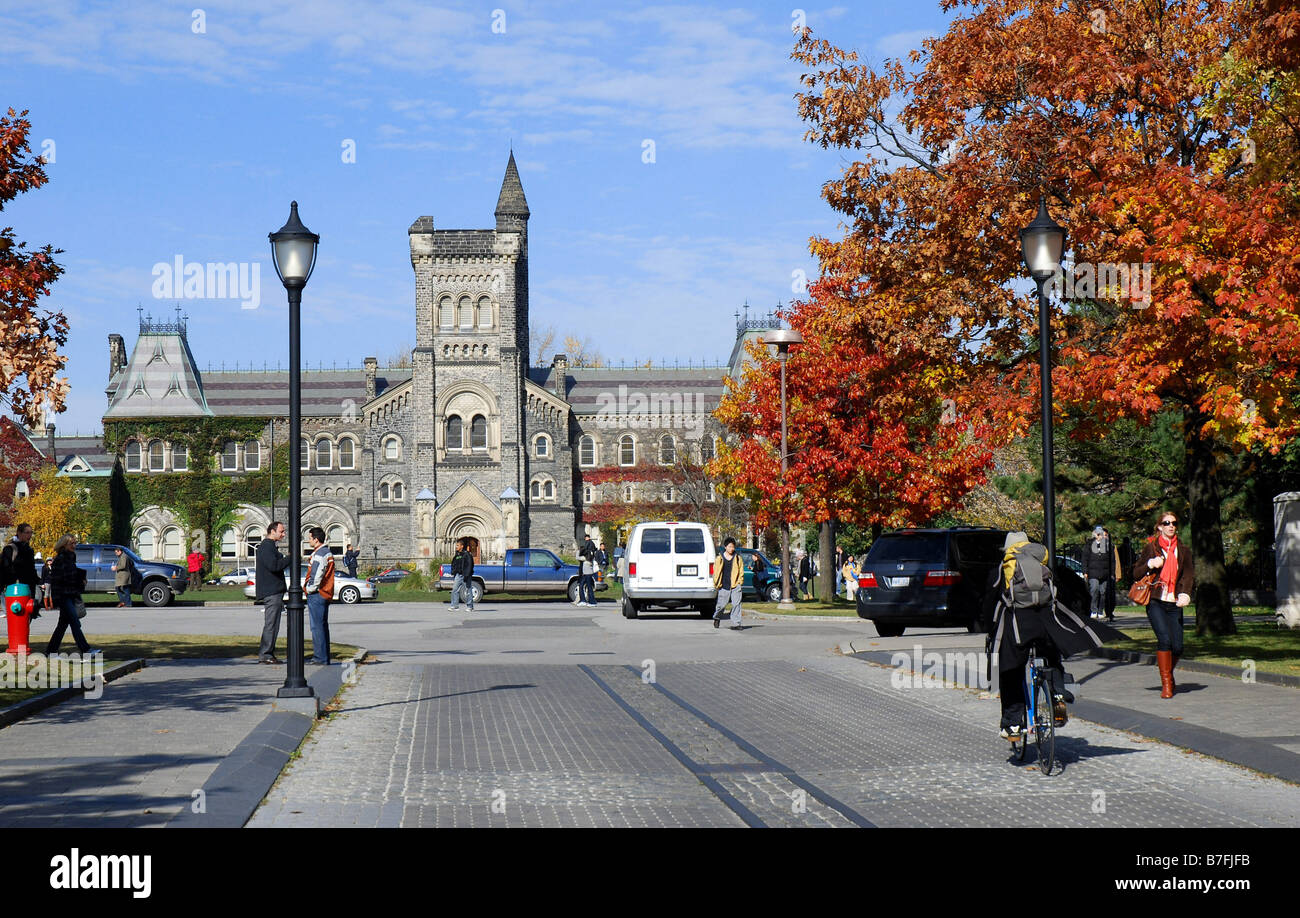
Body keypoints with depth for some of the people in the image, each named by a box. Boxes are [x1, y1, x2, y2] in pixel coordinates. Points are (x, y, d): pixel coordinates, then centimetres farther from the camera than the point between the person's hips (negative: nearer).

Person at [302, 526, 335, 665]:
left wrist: (308, 589, -7)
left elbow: (316, 576, -21)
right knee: (323, 626, 14)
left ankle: (320, 657, -8)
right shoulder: (328, 552, 14)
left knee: (317, 626, -7)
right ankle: (324, 657, 17)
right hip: (326, 594, 10)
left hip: (316, 595, -10)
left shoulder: (318, 554, -17)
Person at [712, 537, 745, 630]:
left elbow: (741, 572, 11)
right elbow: (716, 572, 11)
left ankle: (736, 624, -6)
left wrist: (740, 583, 1)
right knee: (721, 605, 5)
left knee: (736, 604, -9)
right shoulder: (720, 559, 8)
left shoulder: (738, 559, 9)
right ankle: (717, 617, 35)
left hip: (735, 586, 0)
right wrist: (716, 584, 5)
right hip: (724, 586, 0)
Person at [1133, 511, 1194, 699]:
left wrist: (1185, 593, -12)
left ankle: (1168, 674, 26)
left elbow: (1189, 575, 7)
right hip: (1155, 602, -3)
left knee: (1177, 646, -4)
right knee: (1164, 639, -19)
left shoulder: (1183, 551, 14)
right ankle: (1166, 684, -8)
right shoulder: (1151, 547, 7)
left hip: (1174, 604, 3)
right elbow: (1136, 574, 10)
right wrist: (1150, 565, -9)